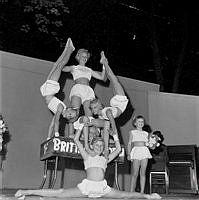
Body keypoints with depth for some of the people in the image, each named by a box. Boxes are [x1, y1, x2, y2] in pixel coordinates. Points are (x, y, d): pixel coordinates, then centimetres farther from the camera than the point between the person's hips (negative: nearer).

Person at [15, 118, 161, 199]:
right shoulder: (87, 155, 13)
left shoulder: (105, 158, 20)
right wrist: (83, 125, 14)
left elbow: (118, 149, 27)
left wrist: (115, 135, 28)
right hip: (86, 185, -3)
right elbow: (76, 140, 9)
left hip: (102, 188, 3)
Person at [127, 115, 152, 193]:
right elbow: (129, 143, 7)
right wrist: (128, 154, -2)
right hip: (136, 151, -3)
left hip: (145, 151, 3)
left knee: (143, 173, 1)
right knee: (135, 173, -7)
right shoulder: (132, 132, 11)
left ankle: (142, 191, 6)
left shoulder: (146, 133, 18)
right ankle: (132, 191, -2)